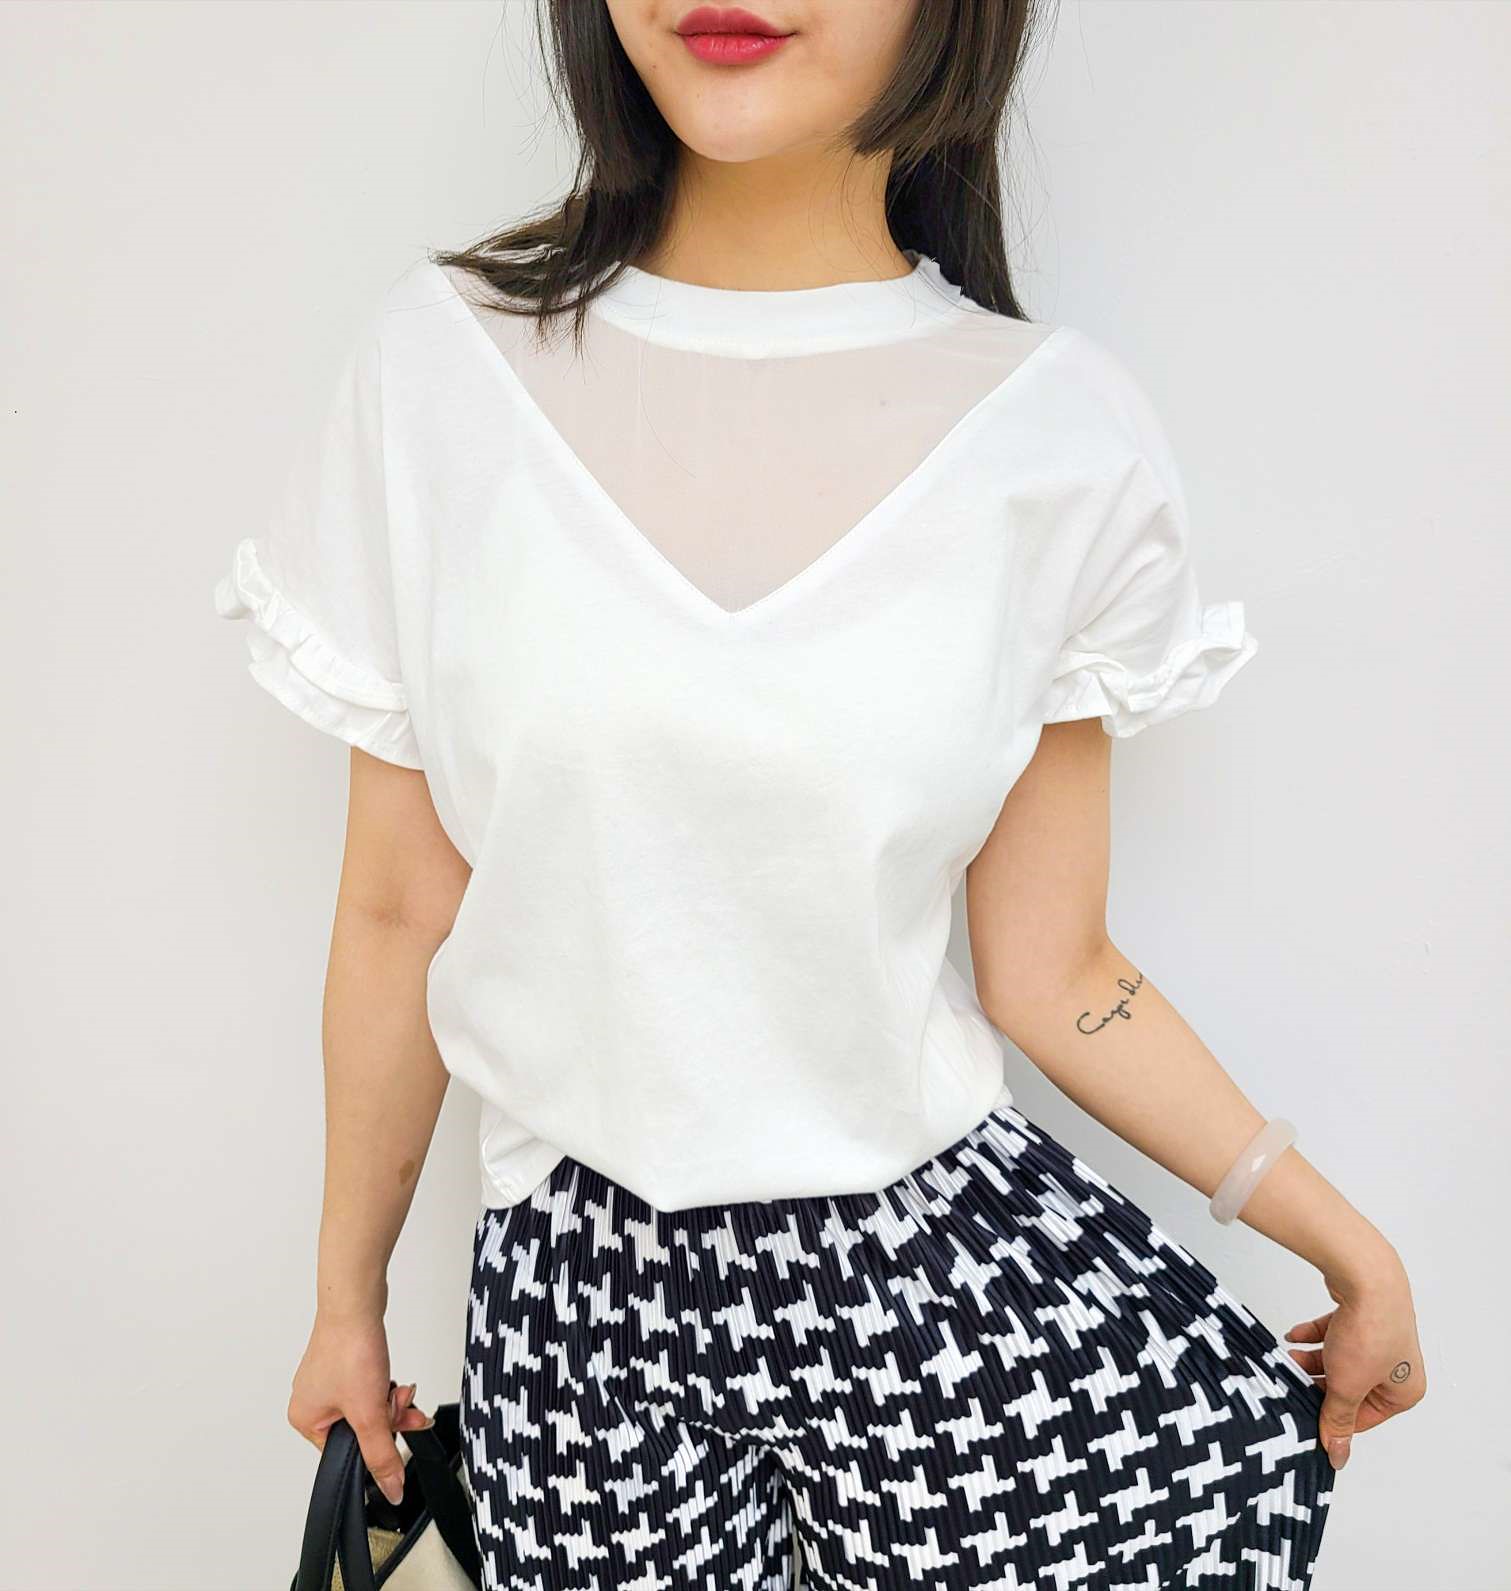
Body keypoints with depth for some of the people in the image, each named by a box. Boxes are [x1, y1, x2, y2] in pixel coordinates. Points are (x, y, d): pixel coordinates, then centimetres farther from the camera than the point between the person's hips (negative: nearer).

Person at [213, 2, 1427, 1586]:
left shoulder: (1061, 431, -6)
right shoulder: (444, 360, -5)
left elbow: (1052, 972, 1)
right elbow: (399, 919, 1)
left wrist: (1346, 1242, 2)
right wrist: (348, 1301, 10)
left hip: (952, 1251, 1)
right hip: (581, 1283, 0)